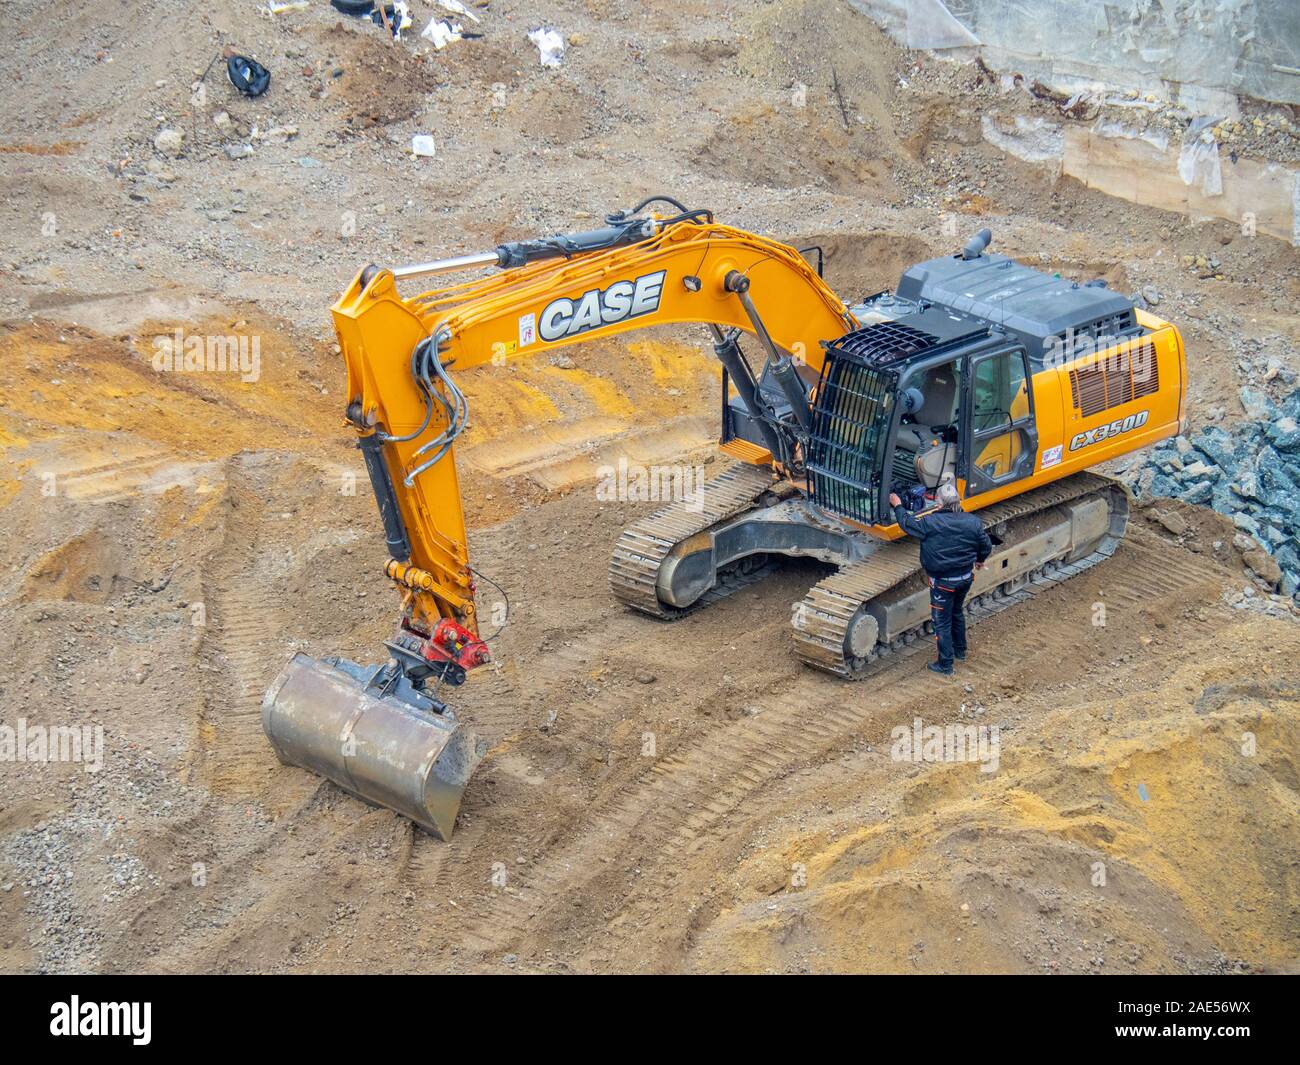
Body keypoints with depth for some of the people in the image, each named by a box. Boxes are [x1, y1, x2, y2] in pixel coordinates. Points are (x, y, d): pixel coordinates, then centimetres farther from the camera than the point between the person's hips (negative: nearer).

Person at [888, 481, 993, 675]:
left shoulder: (930, 522, -24)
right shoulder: (973, 522, -9)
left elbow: (908, 523, -8)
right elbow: (986, 546, 4)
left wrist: (898, 506, 11)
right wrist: (980, 560, 26)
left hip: (943, 582, -5)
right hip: (966, 578, 5)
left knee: (942, 622, 7)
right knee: (957, 612, 29)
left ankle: (945, 665, 13)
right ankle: (960, 650, 45)